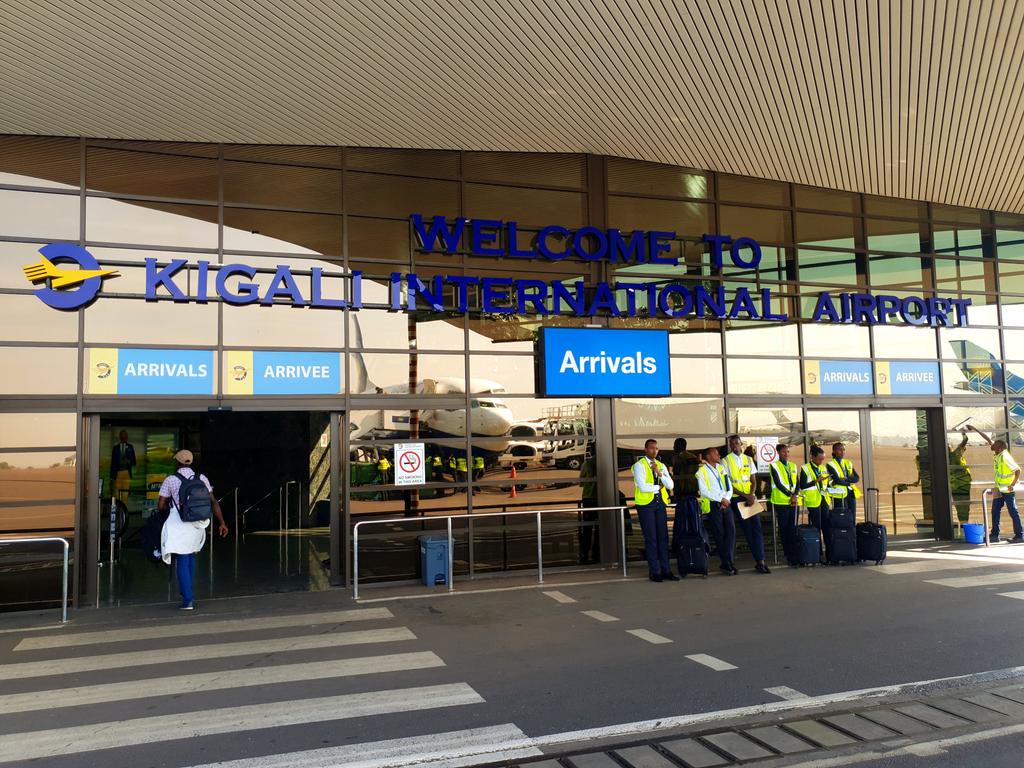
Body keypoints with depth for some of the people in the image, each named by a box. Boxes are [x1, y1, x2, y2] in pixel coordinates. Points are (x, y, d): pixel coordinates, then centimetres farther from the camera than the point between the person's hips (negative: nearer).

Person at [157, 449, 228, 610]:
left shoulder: (170, 480, -4)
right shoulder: (202, 479, 4)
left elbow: (161, 506, -3)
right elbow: (213, 502, -1)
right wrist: (222, 523, 1)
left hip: (178, 525, -4)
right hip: (197, 525, 4)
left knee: (182, 562, 0)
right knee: (191, 556, 23)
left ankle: (188, 600, -5)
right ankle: (187, 594, 30)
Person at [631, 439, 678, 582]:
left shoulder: (661, 466, 14)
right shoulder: (639, 465, -4)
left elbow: (670, 485, 2)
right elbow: (642, 487, -16)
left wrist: (659, 473, -11)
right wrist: (658, 487, -4)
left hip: (660, 502, 5)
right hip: (645, 504, -5)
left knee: (663, 537, 5)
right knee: (651, 538, -2)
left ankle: (666, 570, 11)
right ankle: (655, 572, 3)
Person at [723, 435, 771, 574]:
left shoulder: (748, 460, 12)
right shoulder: (726, 461, -2)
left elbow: (753, 481, 10)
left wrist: (751, 495, -9)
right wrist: (745, 495, -12)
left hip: (750, 498, 3)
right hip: (736, 499, -3)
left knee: (756, 527, -5)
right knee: (747, 529, -3)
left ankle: (760, 561, -3)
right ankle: (759, 561, 3)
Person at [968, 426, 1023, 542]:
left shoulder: (1005, 457, -21)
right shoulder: (996, 454, 3)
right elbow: (988, 439, 14)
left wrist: (1013, 485, -24)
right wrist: (976, 429, 17)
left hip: (1008, 490, -9)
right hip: (999, 489, 9)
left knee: (1013, 512, -2)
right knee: (995, 511, 9)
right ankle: (994, 535, 14)